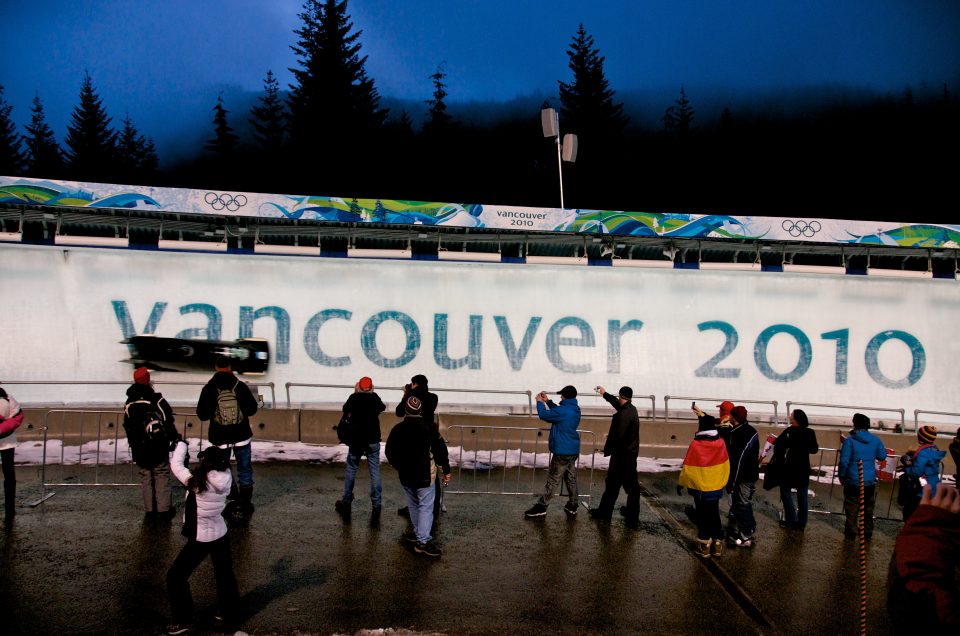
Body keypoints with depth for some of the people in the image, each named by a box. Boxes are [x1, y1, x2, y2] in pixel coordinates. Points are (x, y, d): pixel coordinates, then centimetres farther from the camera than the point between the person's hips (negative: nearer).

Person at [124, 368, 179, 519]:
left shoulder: (129, 403, 3)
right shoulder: (157, 400, -12)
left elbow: (127, 426, 10)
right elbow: (168, 422, -11)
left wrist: (133, 444, 19)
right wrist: (175, 438, -1)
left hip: (139, 449, 4)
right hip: (159, 447, -4)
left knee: (145, 477, 11)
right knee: (162, 475, 5)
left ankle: (149, 509, 13)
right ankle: (164, 509, 4)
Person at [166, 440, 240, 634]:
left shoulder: (196, 481, -26)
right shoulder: (225, 479, -14)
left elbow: (175, 465, -11)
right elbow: (224, 466, 9)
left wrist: (181, 444, 3)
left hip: (200, 539, -6)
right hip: (221, 535, 6)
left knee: (176, 577, 12)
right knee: (225, 574, 22)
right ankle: (230, 614, 35)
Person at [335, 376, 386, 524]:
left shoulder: (354, 398, -4)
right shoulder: (375, 397, 0)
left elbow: (345, 411, 12)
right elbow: (382, 408, 19)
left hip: (356, 440, 0)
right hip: (373, 440, 0)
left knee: (351, 470, 14)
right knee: (375, 471, 2)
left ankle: (346, 502, 23)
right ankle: (376, 505, -2)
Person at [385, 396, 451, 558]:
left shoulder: (397, 430, -1)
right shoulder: (429, 429, -11)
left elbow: (389, 452, 9)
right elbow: (441, 451, -8)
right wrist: (446, 471, 2)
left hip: (405, 476, 4)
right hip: (425, 476, -4)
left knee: (413, 505, 21)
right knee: (426, 507, -2)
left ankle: (418, 532, 32)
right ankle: (423, 541, -7)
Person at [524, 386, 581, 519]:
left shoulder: (563, 411, -21)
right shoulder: (575, 410, 7)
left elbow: (544, 415, -14)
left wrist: (540, 402, 3)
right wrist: (547, 402, 19)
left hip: (562, 452, -8)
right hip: (573, 451, 8)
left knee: (552, 480, -2)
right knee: (571, 479, 14)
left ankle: (541, 508, 4)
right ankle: (572, 507, 20)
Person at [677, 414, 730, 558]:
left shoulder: (695, 445, -20)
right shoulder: (721, 443, -7)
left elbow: (687, 468, -13)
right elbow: (725, 465, 5)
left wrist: (681, 484, 1)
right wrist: (723, 482, 21)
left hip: (700, 488, -4)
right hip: (716, 488, 4)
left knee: (703, 516, 8)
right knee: (714, 515, 17)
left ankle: (704, 546, 14)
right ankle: (717, 543, 22)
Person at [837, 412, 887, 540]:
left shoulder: (849, 440, -13)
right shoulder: (876, 440, -1)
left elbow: (844, 461, -13)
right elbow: (882, 456, 11)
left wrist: (841, 476, 0)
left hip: (853, 481, -4)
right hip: (870, 480, 4)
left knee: (852, 508, 6)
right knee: (868, 508, 16)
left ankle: (851, 531, 9)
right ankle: (868, 531, 22)